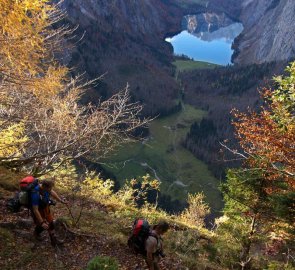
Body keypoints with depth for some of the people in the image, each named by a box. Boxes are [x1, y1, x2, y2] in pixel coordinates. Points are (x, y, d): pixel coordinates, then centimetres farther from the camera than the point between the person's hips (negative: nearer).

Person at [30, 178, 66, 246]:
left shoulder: (45, 187, -22)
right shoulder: (35, 194, -41)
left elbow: (52, 192, 1)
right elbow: (35, 210, -35)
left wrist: (61, 200, 5)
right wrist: (42, 222, -31)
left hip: (45, 207, 6)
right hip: (38, 210, -6)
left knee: (50, 222, 12)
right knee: (42, 226, 10)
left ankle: (53, 240, 29)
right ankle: (36, 232, 45)